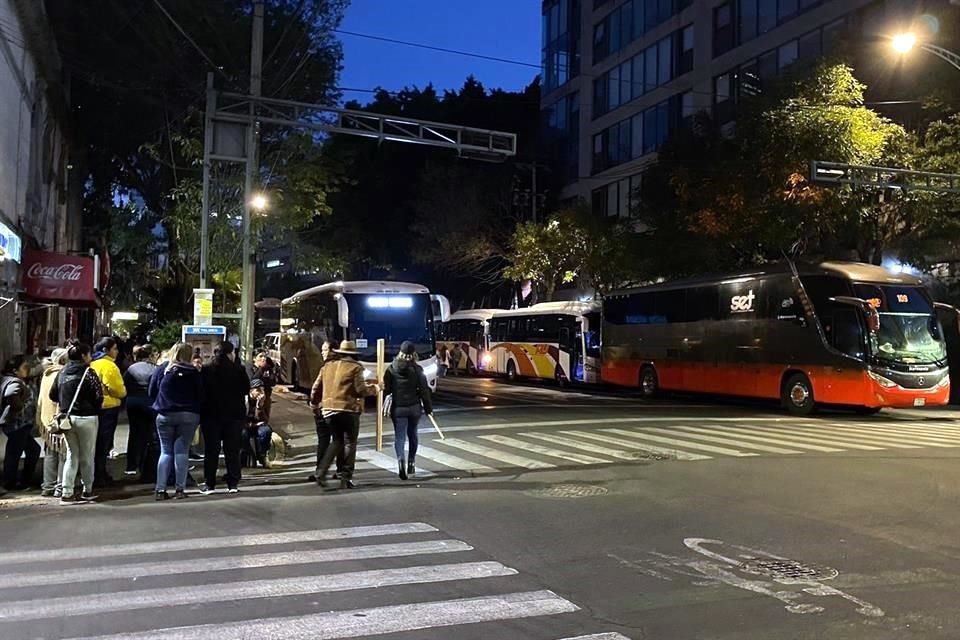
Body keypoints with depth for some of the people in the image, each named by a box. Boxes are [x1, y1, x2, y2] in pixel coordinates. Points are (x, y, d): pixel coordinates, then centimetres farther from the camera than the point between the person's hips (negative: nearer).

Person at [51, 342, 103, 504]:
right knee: (87, 456, 8)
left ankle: (67, 493, 6)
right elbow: (98, 396, -14)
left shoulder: (62, 373, 6)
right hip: (86, 418, -5)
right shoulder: (87, 372, -11)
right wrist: (95, 409, 4)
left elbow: (52, 395, 8)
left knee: (71, 456, 11)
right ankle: (87, 491, 18)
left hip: (66, 417, 5)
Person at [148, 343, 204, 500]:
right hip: (188, 415, -2)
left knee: (166, 452, 7)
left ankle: (160, 489, 3)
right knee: (181, 451, 1)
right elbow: (200, 395, -2)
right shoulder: (193, 372, -2)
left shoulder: (161, 370, 2)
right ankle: (180, 489, 0)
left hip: (165, 415, 2)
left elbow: (151, 392, 6)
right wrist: (197, 411, 9)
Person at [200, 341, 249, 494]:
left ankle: (210, 484, 10)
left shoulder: (206, 371, -6)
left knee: (211, 450, 8)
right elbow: (246, 389, 2)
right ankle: (233, 484, 5)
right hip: (234, 414, 0)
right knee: (232, 450, 6)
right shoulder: (238, 370, -9)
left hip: (211, 414, 1)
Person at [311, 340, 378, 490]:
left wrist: (314, 403, 31)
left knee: (337, 441, 19)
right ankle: (346, 479, 5)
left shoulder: (327, 366, 10)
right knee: (350, 443, 7)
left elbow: (317, 388, 14)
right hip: (349, 409, -5)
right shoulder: (355, 368, -6)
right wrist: (374, 389, 7)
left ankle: (321, 472, 7)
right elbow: (361, 390, -11)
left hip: (329, 409, 5)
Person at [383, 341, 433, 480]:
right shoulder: (417, 369, -6)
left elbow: (386, 389, -1)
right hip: (414, 407, 1)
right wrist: (428, 407, 4)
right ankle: (411, 463, 24)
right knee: (412, 435, 18)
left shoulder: (391, 369, -3)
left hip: (398, 407, -1)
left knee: (399, 436, -1)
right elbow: (424, 390, -4)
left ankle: (401, 459, -26)